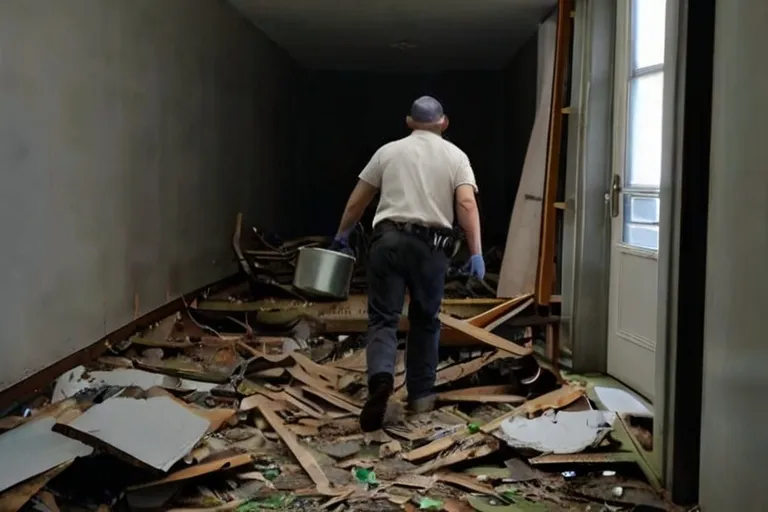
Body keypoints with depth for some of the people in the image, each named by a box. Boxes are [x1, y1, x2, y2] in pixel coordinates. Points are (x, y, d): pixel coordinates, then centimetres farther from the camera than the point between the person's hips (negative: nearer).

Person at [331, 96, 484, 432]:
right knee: (425, 320, 15)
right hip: (431, 244, 0)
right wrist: (476, 252, -7)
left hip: (389, 238, 0)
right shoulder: (455, 155, 10)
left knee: (383, 317, 2)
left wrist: (341, 235, 29)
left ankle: (381, 376, -25)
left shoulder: (388, 151, 14)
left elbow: (357, 201, 16)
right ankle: (421, 394, 19)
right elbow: (467, 205, -5)